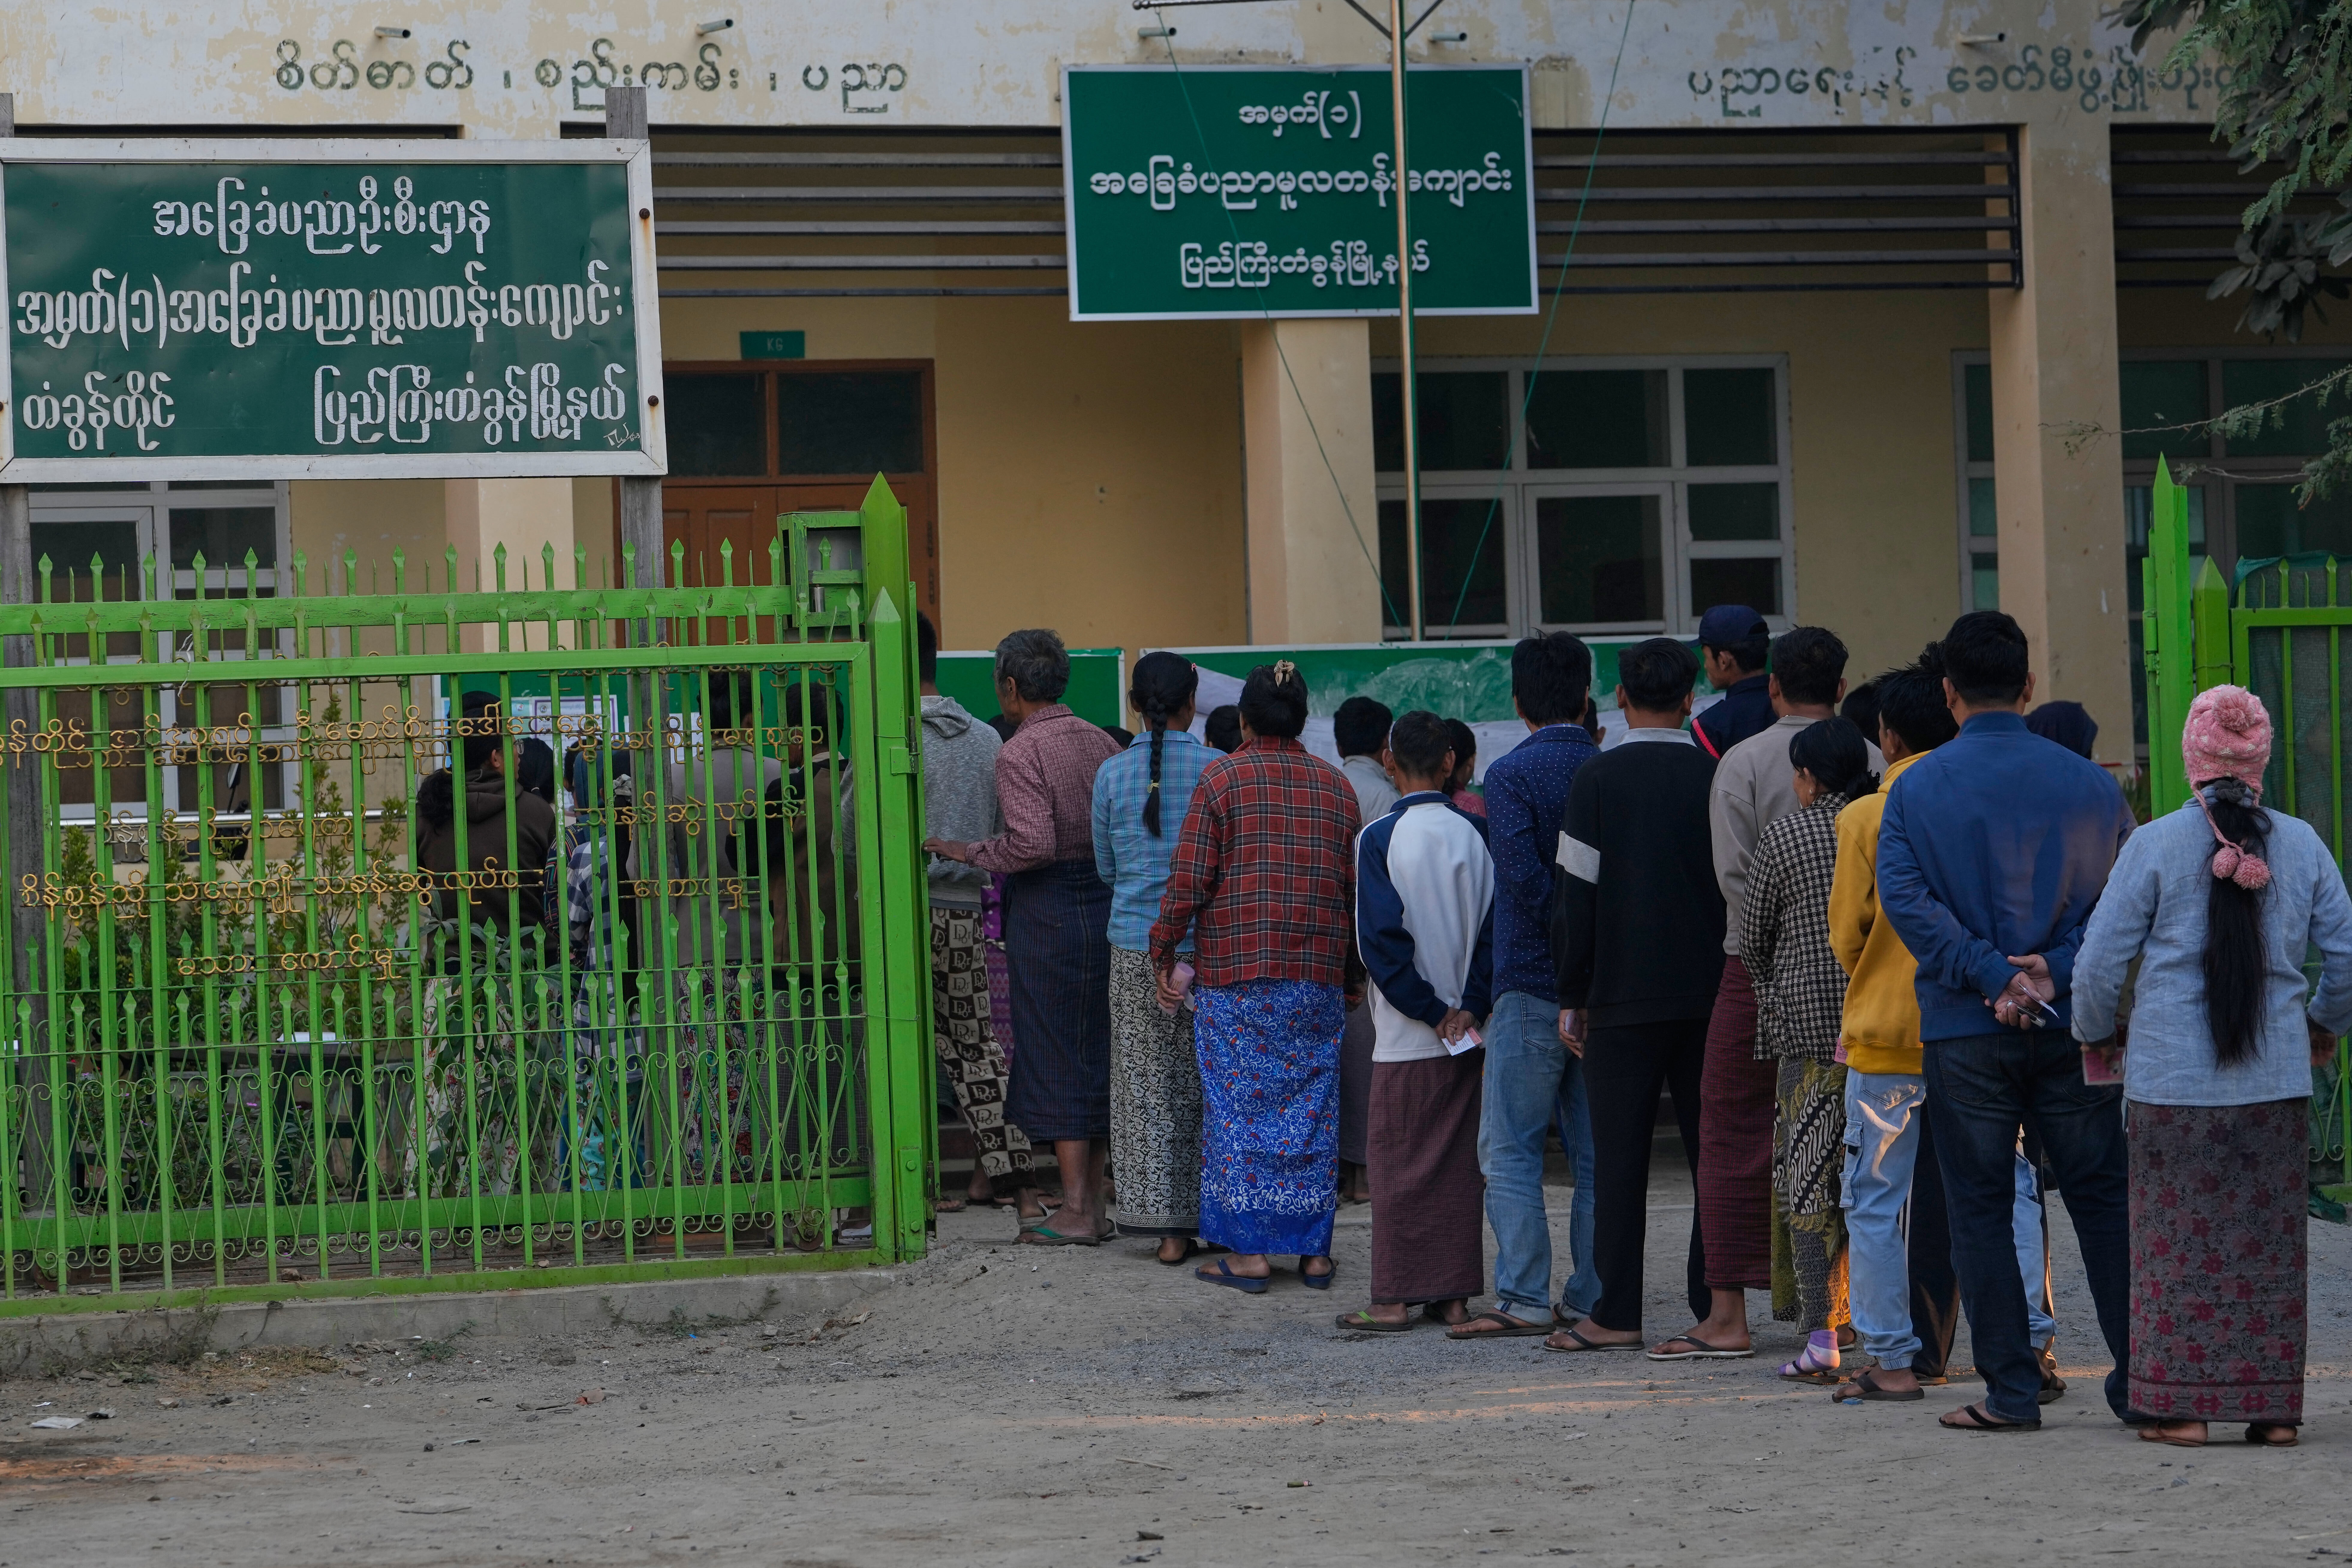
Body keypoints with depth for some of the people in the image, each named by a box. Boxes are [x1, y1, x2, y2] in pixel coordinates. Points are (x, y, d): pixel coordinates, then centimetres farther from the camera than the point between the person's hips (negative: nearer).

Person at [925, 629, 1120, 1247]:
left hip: (1047, 913, -7)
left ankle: (1074, 1211, -1)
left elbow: (1032, 844, -22)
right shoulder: (1100, 743, 9)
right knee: (1096, 1055, 12)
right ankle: (1095, 1201, 16)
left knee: (1054, 1057, -1)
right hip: (1105, 906, 7)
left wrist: (972, 853, -9)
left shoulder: (1020, 754, -12)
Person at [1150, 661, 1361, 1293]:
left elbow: (1190, 879, -8)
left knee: (1239, 1103, 2)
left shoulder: (1222, 780, -4)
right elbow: (1355, 886, 11)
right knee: (1313, 1107, 8)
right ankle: (1314, 1250, 9)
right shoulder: (1335, 786, 8)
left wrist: (1164, 954, 2)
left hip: (1235, 969, -3)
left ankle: (1248, 1250, 0)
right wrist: (1353, 973, 19)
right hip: (1318, 974, 4)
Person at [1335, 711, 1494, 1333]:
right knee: (1458, 1159, 10)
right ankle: (1454, 1293, 12)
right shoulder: (1474, 834, 1)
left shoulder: (1380, 839, -9)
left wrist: (1431, 1013, -8)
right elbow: (1494, 925, -1)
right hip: (1467, 1034, 4)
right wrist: (1469, 1007, -2)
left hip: (1408, 1035, -4)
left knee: (1400, 1162, 2)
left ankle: (1395, 1298, 3)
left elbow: (1381, 940, -14)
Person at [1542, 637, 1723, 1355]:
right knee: (1712, 1149, 6)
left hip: (1625, 996, -2)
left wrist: (1572, 996, 2)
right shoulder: (1719, 777, 1)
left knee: (1620, 1154, 3)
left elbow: (1576, 897, -6)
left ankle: (1616, 1315, 4)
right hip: (1711, 993, 2)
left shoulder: (1597, 780, -6)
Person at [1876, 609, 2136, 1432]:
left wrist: (1994, 976, -14)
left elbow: (1904, 896, -12)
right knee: (2102, 1200, 8)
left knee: (1981, 1210, 5)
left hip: (1964, 1030, -1)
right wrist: (2056, 970, -10)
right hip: (2072, 1026, 1)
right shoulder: (2089, 784, 3)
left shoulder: (1918, 789, -1)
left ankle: (2011, 1389, 4)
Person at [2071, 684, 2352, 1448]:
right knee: (2271, 1242, 9)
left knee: (2178, 1239, 3)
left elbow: (2100, 960, -5)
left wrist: (2094, 1034, 13)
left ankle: (2182, 1406, 3)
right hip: (2277, 1079, 3)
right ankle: (2274, 1406, 11)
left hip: (2172, 1078, -3)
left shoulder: (2156, 845, -7)